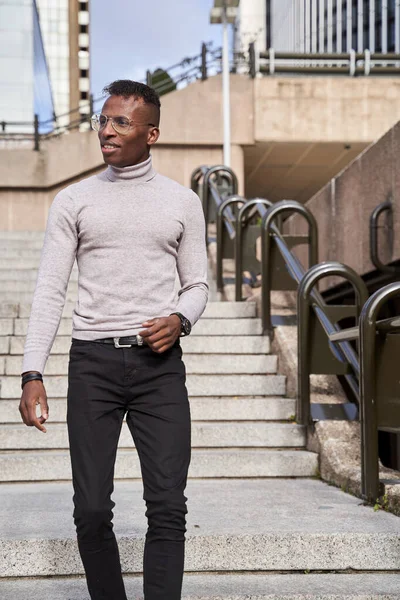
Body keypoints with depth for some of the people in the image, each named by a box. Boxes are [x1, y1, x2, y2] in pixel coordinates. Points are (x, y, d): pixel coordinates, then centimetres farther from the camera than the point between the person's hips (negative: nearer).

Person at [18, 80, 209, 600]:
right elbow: (50, 291, 4)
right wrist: (33, 373, -6)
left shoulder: (183, 202, 9)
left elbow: (197, 284, 15)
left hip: (159, 363, 0)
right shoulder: (73, 202, 7)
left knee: (168, 506, -7)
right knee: (91, 508, -1)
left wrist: (179, 319, -9)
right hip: (93, 361, 0)